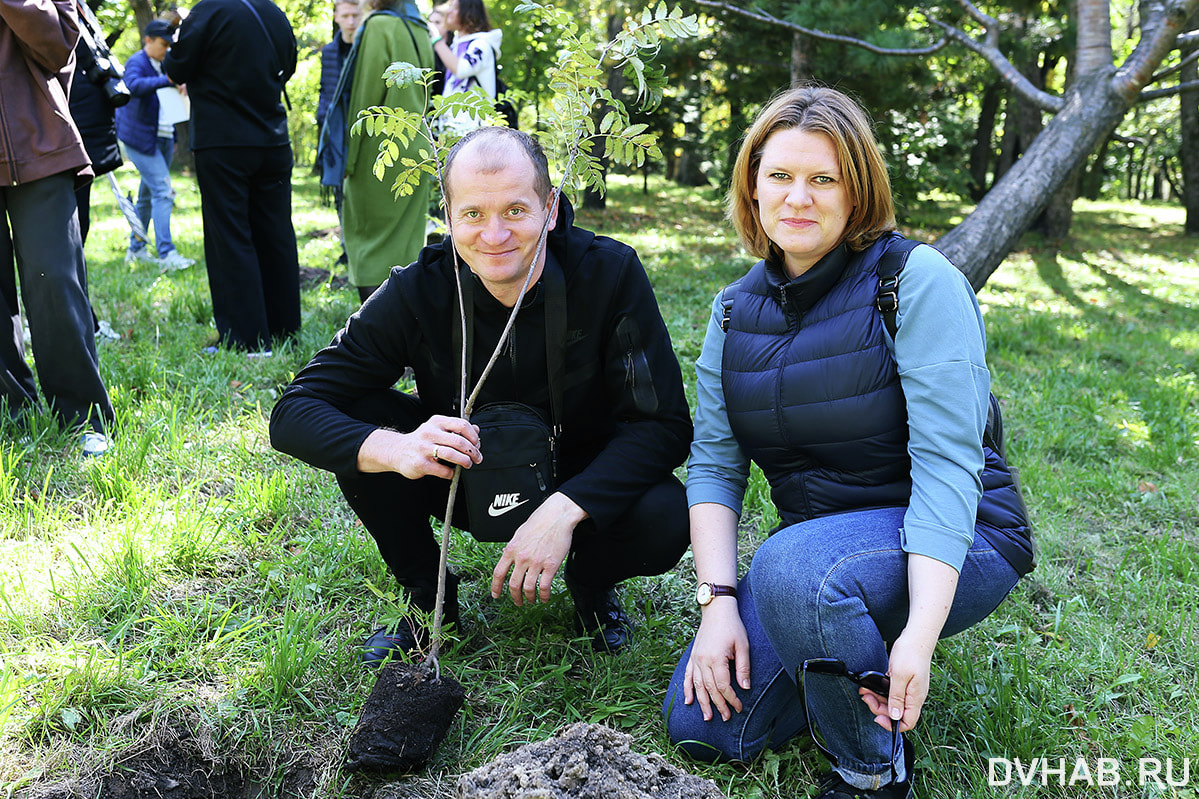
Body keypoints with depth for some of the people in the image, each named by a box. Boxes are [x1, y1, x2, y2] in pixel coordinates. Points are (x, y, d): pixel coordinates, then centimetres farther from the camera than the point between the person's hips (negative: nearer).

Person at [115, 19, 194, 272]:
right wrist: (168, 80, -43)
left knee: (148, 194, 13)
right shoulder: (137, 62, -10)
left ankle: (136, 249, 22)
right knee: (163, 191, -17)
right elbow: (134, 85, -33)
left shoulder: (161, 65, 16)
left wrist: (172, 138, 20)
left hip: (161, 139, 9)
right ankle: (167, 254, -21)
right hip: (141, 139, -9)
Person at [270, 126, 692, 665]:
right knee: (359, 425, -24)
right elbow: (293, 413, -21)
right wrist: (394, 448, -43)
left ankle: (591, 583, 6)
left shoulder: (610, 273, -22)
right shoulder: (417, 291, -19)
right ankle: (429, 600, -1)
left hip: (582, 480, -1)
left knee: (665, 520, -32)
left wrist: (565, 510, -38)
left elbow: (665, 423, -22)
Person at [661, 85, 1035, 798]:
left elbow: (947, 463, -21)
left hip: (947, 546, -5)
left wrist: (920, 633, -30)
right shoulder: (737, 309, 3)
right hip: (818, 539, 6)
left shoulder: (919, 282, -15)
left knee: (796, 569, -36)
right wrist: (719, 603, -14)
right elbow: (714, 462, -1)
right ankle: (857, 665, 18)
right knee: (700, 726, -7)